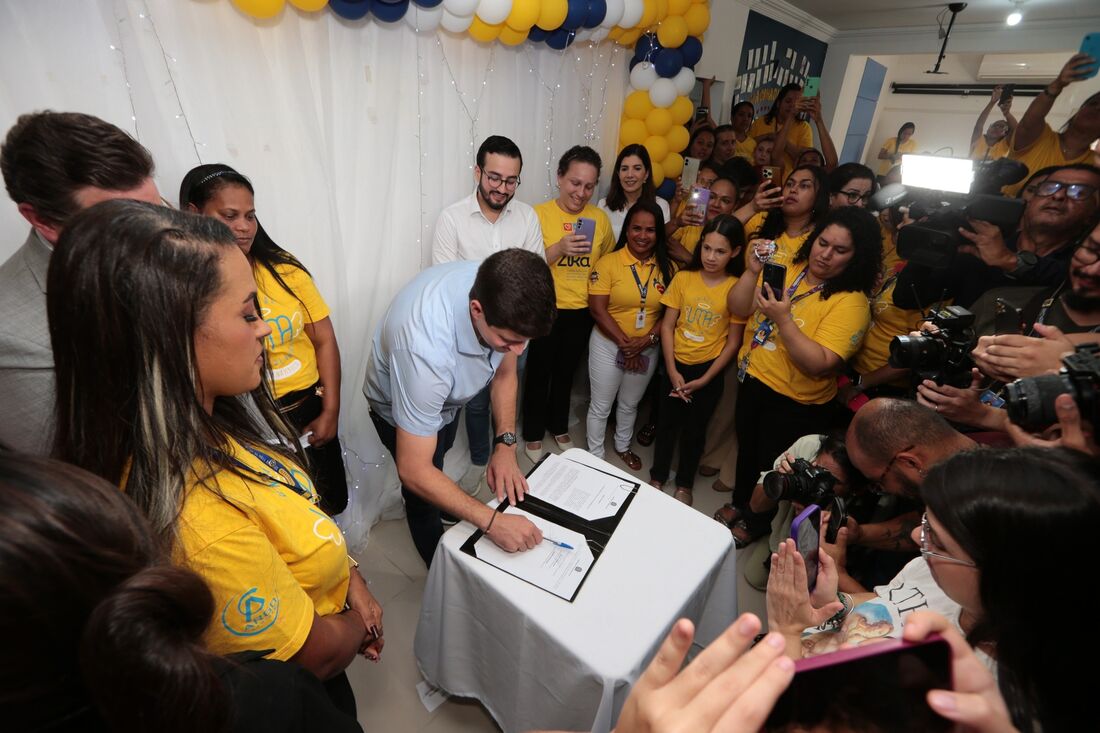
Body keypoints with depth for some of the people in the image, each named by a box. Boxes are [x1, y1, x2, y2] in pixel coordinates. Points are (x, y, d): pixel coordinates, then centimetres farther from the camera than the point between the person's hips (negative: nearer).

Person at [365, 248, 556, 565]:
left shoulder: (504, 295, -30)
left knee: (440, 454, 32)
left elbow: (505, 372, -11)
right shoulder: (427, 346, -49)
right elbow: (413, 472, -39)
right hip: (400, 404, -6)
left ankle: (440, 508, 65)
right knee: (424, 495, 11)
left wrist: (505, 445, -21)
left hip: (446, 390, 6)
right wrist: (491, 522, -39)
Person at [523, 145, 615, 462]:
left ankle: (559, 427, 40)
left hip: (582, 311, 4)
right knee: (539, 373, 10)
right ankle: (533, 435, 30)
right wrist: (559, 248, -29)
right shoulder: (538, 214, -10)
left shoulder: (600, 218, 0)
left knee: (566, 373, 20)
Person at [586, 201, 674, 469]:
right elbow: (597, 309, -16)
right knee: (601, 406, 11)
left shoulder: (667, 267, -2)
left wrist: (647, 340, -16)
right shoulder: (609, 262, -12)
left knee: (630, 404, 23)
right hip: (608, 345, -3)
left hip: (648, 349, 3)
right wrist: (625, 344, -18)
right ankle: (595, 456, 32)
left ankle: (623, 446, 48)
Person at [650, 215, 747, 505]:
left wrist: (703, 380, -10)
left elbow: (733, 342, -8)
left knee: (694, 429, 15)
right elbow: (667, 325, -5)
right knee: (666, 423, 16)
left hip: (708, 370, -1)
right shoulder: (684, 278, -7)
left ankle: (684, 484, 37)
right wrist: (673, 371, -9)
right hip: (676, 364, 2)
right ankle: (657, 476, 38)